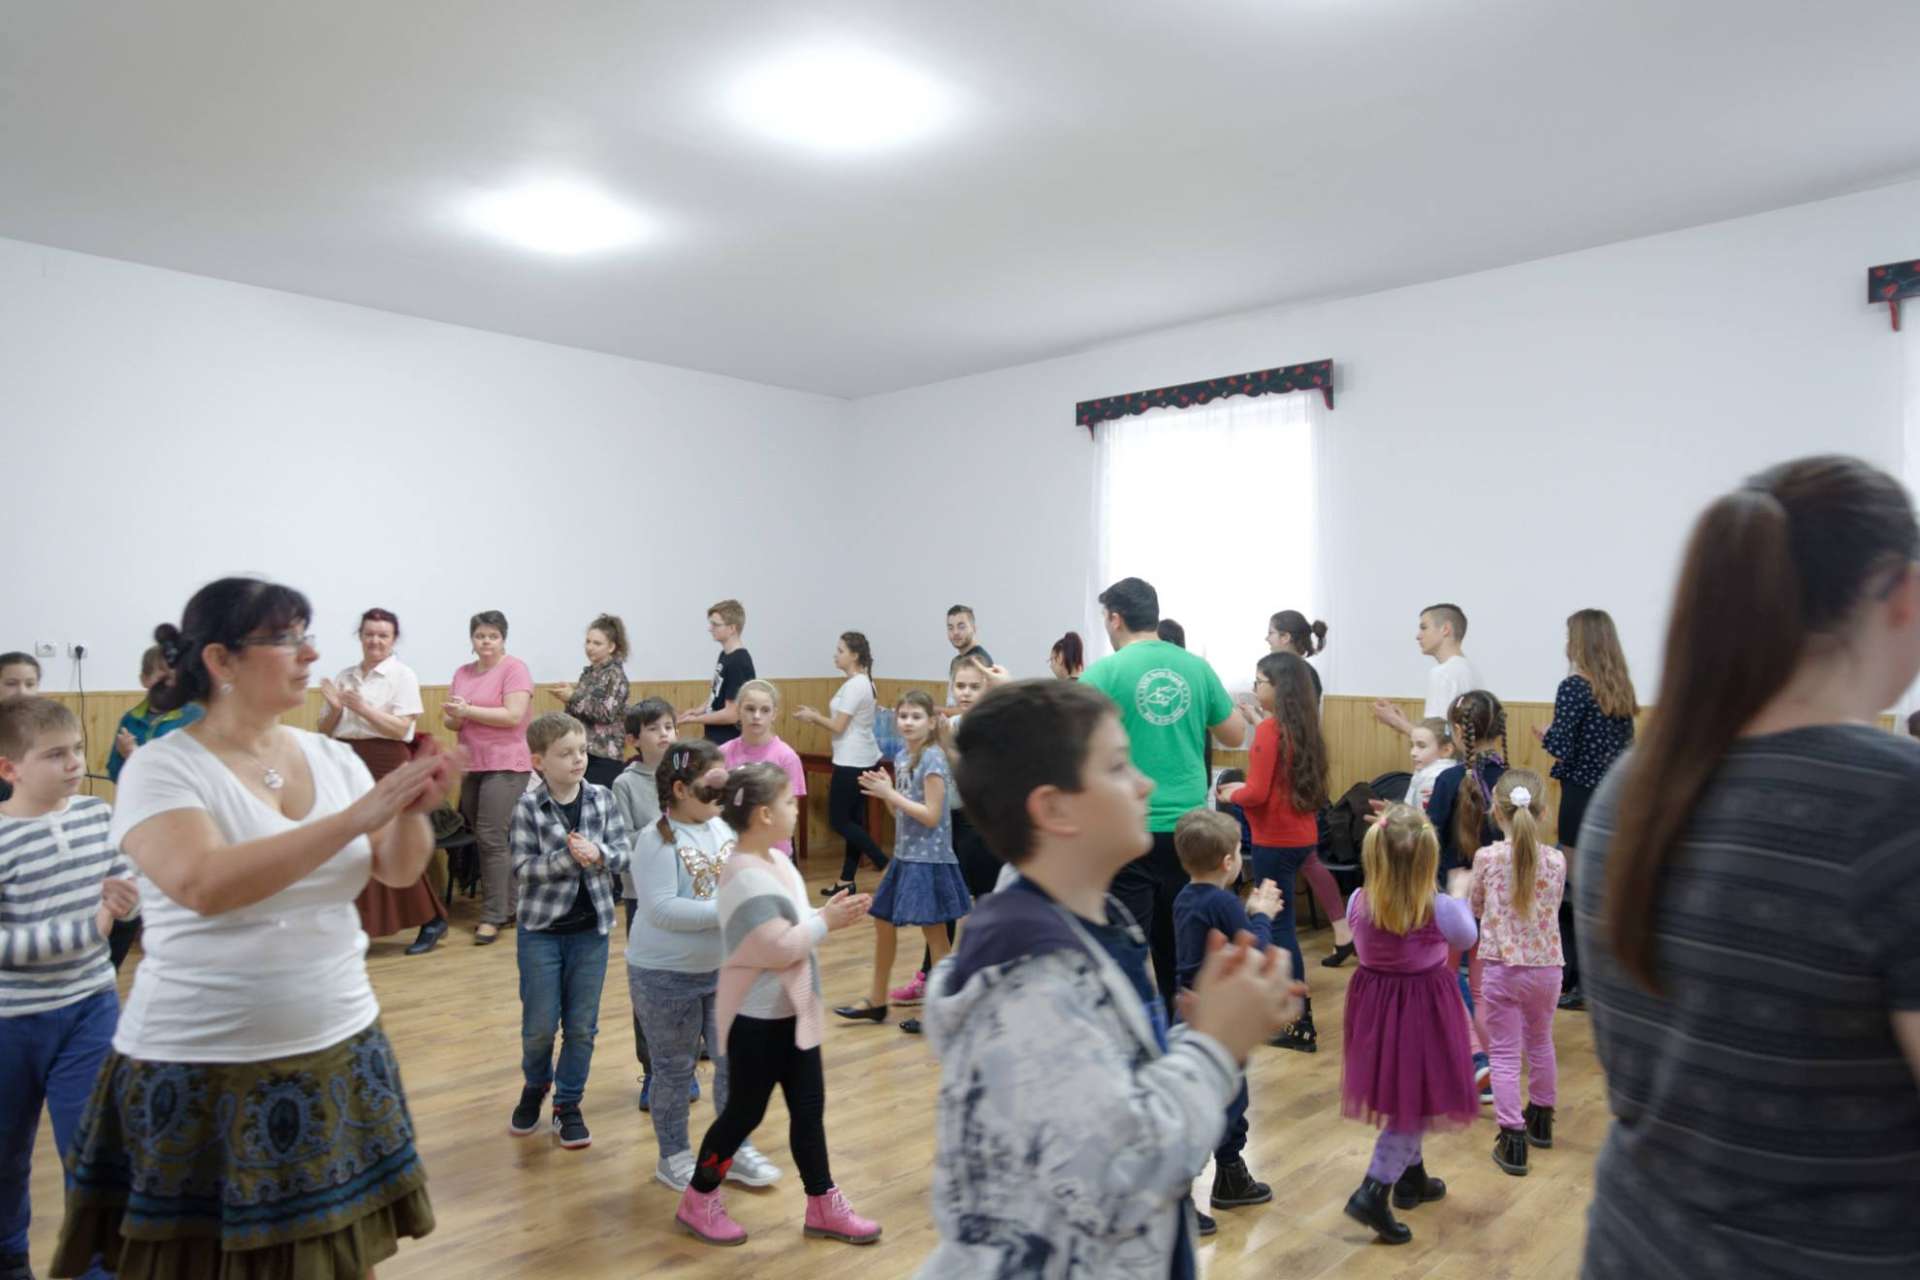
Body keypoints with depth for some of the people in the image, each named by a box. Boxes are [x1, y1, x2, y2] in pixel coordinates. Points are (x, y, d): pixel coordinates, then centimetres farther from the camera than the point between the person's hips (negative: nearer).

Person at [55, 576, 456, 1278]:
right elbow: (204, 884, -27)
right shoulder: (163, 768, -11)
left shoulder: (330, 756, 3)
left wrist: (412, 812, -18)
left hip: (339, 1054, 5)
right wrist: (356, 816, -29)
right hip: (203, 1074, -4)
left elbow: (399, 871, 3)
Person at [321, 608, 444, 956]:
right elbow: (325, 730, 13)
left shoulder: (402, 675, -3)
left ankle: (432, 921, 9)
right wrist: (335, 709, -7)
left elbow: (401, 728, -12)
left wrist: (362, 708, -19)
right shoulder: (345, 677, 13)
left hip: (386, 765, -6)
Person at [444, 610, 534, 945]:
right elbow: (451, 720, 15)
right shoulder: (463, 673, 14)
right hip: (472, 765, 7)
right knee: (482, 839, 10)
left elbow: (514, 716, -17)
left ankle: (494, 916, -2)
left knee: (492, 838, -9)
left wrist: (469, 710, -16)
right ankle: (509, 905, 21)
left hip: (506, 765, -7)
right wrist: (454, 717, -8)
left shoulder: (514, 669, -6)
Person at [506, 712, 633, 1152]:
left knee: (582, 1026, 9)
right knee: (540, 1024, 8)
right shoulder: (528, 806, -10)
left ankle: (568, 1103, 26)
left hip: (591, 928, 2)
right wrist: (567, 858, -26)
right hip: (540, 928, -2)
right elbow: (522, 867, -13)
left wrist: (597, 853, -23)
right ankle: (534, 1087, 37)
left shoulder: (602, 799, -3)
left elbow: (625, 853, -3)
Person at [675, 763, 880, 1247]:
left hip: (792, 1011, 9)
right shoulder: (747, 877, -25)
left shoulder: (775, 861, 5)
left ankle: (823, 1206, 27)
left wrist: (828, 915, -3)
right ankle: (698, 1201, 28)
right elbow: (781, 947, -28)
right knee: (745, 1112, 7)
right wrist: (826, 921, -16)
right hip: (758, 1019, -9)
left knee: (808, 1109, 14)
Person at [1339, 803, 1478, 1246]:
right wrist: (1459, 893, 17)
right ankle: (1373, 1193, -1)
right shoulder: (1441, 909, -21)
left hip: (1375, 1004, 5)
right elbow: (1466, 938, 1)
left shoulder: (1358, 903, -13)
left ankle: (1411, 1178, 41)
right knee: (1412, 1103, 6)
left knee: (1398, 1097, 23)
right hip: (1423, 1010, -5)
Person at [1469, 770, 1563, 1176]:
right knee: (1540, 1043, 23)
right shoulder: (1556, 861, -6)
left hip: (1501, 968, -3)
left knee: (1504, 1054, 4)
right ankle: (1540, 1120, 41)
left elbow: (1474, 908, 3)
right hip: (1546, 967, 3)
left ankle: (1513, 1142, 3)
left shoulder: (1487, 858, -12)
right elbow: (1553, 909, 9)